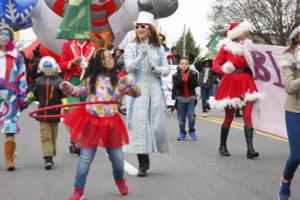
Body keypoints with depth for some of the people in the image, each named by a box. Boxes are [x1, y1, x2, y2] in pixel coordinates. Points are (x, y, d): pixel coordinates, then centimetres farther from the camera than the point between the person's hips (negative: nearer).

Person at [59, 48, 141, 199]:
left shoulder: (118, 80, -1)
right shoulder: (91, 79, 0)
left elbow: (137, 93, 0)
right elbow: (81, 92, 17)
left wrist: (129, 83, -17)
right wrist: (68, 88, 1)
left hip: (111, 123, 1)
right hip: (91, 121, -1)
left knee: (117, 157, 9)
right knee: (86, 157, 4)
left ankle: (120, 180, 41)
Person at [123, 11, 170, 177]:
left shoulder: (159, 48, 11)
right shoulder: (131, 47, 4)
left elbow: (166, 70, 9)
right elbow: (128, 67, -9)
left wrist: (155, 68, -11)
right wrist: (141, 55, -23)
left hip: (155, 90, 2)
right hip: (137, 90, -2)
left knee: (157, 124, -2)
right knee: (140, 124, -6)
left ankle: (151, 149, 25)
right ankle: (143, 163, 1)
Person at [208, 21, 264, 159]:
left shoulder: (247, 47, 9)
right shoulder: (226, 47, -1)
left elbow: (251, 65, 12)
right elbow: (215, 65, -8)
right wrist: (223, 69, -27)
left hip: (246, 84, 3)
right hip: (230, 84, -2)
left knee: (247, 116, -9)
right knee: (229, 117, 6)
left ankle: (250, 149, -16)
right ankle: (222, 146, 23)